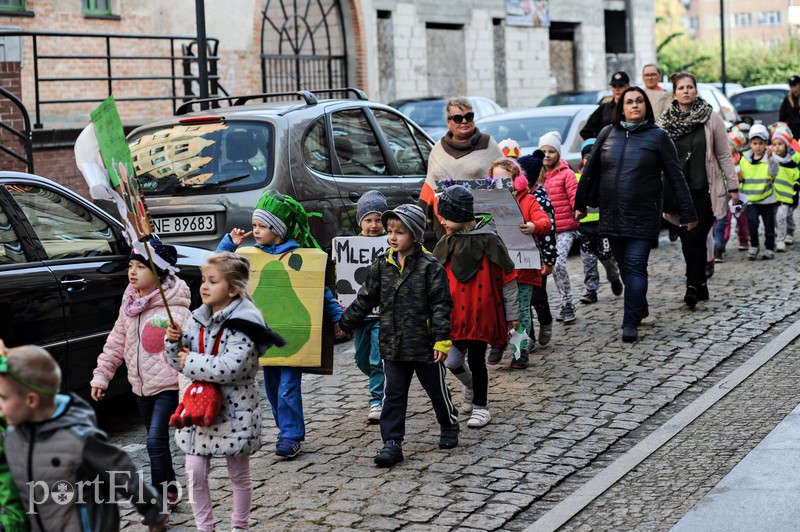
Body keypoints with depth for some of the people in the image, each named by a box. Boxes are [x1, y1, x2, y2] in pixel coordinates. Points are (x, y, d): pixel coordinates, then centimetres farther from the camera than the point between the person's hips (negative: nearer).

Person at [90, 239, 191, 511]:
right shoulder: (129, 305, 6)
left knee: (156, 440, -15)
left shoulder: (175, 309, -18)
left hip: (168, 385, -8)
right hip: (141, 385, 8)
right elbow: (117, 341, 14)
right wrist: (101, 375, 13)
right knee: (157, 441, 18)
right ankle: (170, 491, 33)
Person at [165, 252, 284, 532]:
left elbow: (230, 367, -28)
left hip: (233, 411, -5)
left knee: (239, 475, 12)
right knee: (195, 472, 3)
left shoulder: (243, 324, -17)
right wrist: (174, 342, -10)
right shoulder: (198, 319, 4)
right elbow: (179, 361, 11)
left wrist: (191, 362, -19)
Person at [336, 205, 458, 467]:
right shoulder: (381, 266, 3)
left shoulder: (430, 266, -9)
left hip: (425, 346, -3)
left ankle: (449, 428, 36)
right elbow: (365, 300, 11)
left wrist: (441, 340, -16)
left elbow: (441, 305, -11)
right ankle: (392, 443, 6)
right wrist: (343, 324, 11)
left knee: (437, 390, 14)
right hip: (393, 345, 3)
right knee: (393, 394, 2)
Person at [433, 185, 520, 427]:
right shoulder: (447, 243, 5)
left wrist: (512, 314, -3)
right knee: (451, 360, 7)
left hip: (481, 314, -5)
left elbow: (508, 279, -5)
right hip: (454, 314, 5)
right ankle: (470, 385, 38)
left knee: (476, 359, -2)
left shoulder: (489, 241, -10)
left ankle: (480, 407, 16)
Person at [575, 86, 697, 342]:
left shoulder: (658, 136, 0)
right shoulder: (608, 134, 8)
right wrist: (580, 204, 14)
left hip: (643, 216, -4)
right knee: (625, 266, 12)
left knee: (635, 266, -9)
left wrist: (687, 213, -1)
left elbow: (675, 177, 0)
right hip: (612, 216, 4)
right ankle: (640, 309, 31)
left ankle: (630, 323, -9)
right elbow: (590, 170, 15)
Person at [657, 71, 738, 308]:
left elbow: (724, 155, 4)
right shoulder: (664, 122, 4)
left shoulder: (711, 119, 0)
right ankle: (700, 286, 16)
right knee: (686, 241, 5)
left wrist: (733, 186, 2)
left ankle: (693, 287, -9)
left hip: (704, 191, -3)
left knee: (696, 239, -11)